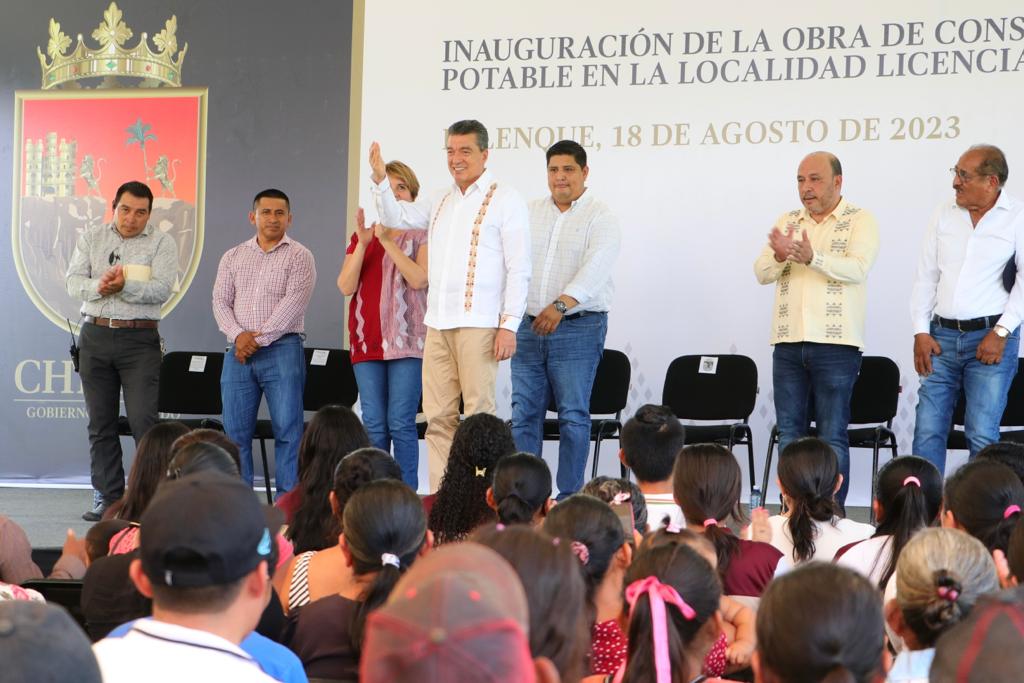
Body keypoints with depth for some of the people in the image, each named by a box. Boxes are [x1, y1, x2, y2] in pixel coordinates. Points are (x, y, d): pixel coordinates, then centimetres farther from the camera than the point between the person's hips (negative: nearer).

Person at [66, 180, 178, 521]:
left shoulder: (161, 242, 2)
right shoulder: (91, 238, 11)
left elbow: (162, 289, -11)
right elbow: (74, 282, 0)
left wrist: (124, 286, -24)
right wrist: (98, 287, -20)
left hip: (139, 339, -4)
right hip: (95, 336, 4)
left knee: (144, 420, -10)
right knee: (100, 422, 7)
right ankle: (107, 498, 13)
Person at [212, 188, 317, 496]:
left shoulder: (299, 256, 4)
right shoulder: (233, 257, 17)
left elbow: (293, 302, -8)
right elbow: (221, 300, 9)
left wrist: (260, 338, -13)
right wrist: (238, 334, -10)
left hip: (282, 349, -4)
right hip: (239, 353, 4)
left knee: (287, 429, -7)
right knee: (235, 431, 2)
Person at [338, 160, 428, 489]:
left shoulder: (421, 235, 5)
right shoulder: (361, 236, 16)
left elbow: (419, 279, -11)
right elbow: (346, 286, 4)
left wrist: (386, 240, -14)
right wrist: (363, 243, -7)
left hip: (406, 339, -4)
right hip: (368, 340, 4)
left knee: (400, 422, -9)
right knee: (373, 425, 3)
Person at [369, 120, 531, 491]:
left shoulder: (505, 199, -2)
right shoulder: (441, 202, 20)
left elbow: (519, 269, -7)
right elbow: (396, 217, 21)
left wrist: (509, 325, -15)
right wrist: (381, 180, 2)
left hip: (479, 323, -7)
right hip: (438, 322, 7)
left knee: (479, 412, -7)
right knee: (438, 415, 5)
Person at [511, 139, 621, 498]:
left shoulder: (600, 218, -2)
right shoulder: (530, 212, 14)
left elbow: (595, 269, -17)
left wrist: (561, 306, -31)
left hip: (578, 328, -5)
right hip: (528, 326, 5)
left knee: (573, 415, -4)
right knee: (524, 411, 2)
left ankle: (569, 495, 1)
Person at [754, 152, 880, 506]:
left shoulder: (860, 221, 0)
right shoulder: (787, 222, 14)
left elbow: (857, 268, -17)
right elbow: (762, 273, 4)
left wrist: (813, 258, -33)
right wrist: (779, 255, -19)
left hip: (835, 344, -5)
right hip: (788, 343, 5)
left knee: (832, 437, -3)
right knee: (789, 433, 8)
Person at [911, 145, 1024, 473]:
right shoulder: (945, 214, 10)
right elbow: (926, 277, 12)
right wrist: (921, 333, 4)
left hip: (990, 337, -4)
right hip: (942, 336, 4)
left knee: (982, 434, -6)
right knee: (928, 430, 1)